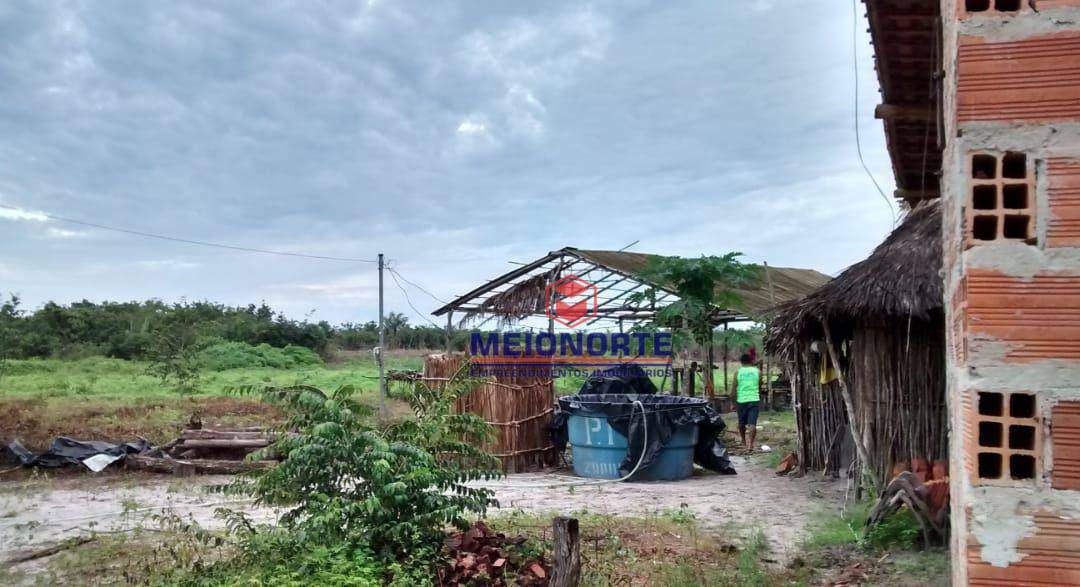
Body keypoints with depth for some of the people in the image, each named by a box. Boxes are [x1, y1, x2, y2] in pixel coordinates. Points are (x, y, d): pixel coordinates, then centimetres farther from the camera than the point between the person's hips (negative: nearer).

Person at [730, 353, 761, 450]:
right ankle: (751, 444, -14)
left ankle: (744, 441, 33)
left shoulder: (738, 372, 0)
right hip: (754, 399, 0)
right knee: (752, 423, -4)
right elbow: (760, 385, 13)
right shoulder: (757, 371, 2)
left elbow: (733, 389, 0)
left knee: (742, 422, 17)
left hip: (741, 400, 1)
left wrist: (733, 402, 7)